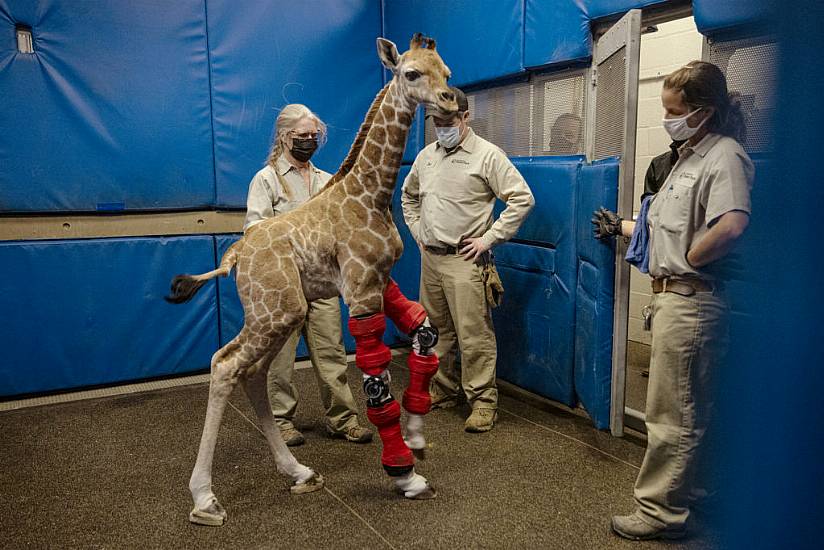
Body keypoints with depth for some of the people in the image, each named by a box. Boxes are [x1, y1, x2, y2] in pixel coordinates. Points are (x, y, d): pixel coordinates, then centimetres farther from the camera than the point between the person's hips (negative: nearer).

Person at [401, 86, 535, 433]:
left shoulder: (487, 154, -7)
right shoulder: (426, 155, 12)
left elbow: (522, 199, -10)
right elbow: (408, 196, 28)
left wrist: (488, 239, -13)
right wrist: (417, 231, 15)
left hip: (464, 261, -6)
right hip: (429, 258, 7)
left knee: (473, 334, -6)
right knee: (436, 330, 15)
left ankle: (483, 401, 5)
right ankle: (443, 390, 30)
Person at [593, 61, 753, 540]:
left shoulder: (725, 156, -15)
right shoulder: (691, 156, 17)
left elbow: (733, 224, -34)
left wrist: (689, 259, -20)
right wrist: (621, 227, 28)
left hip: (691, 300, -11)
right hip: (675, 297, 11)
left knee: (671, 413, 0)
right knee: (688, 408, 21)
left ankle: (660, 511, 13)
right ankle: (686, 491, 37)